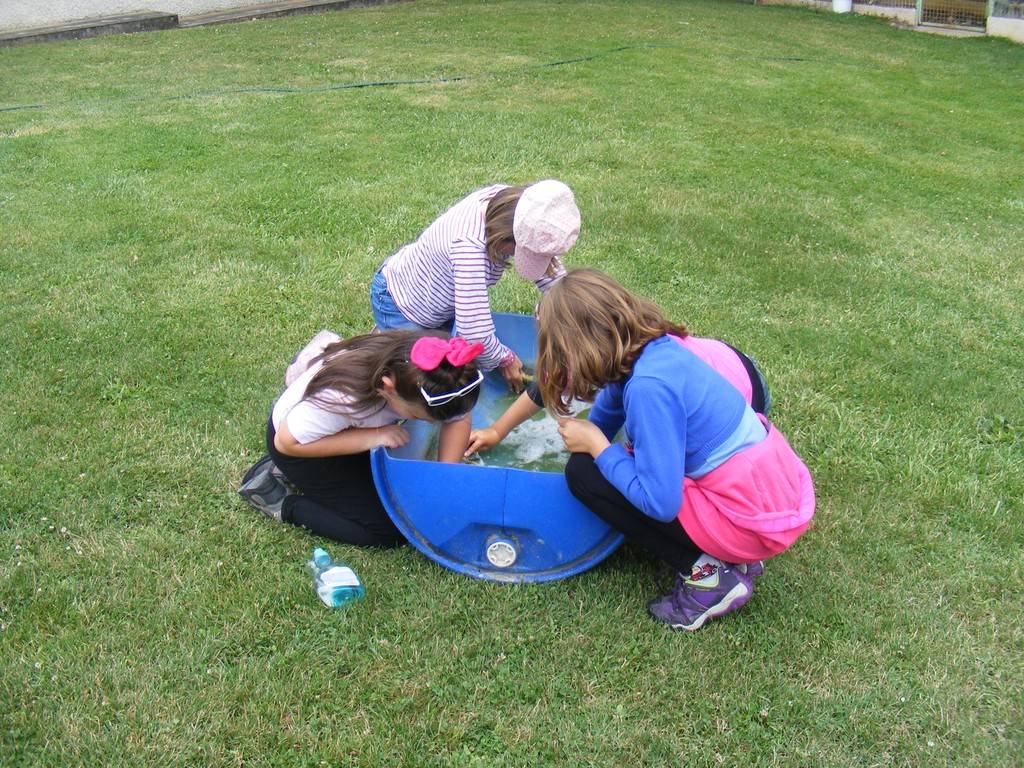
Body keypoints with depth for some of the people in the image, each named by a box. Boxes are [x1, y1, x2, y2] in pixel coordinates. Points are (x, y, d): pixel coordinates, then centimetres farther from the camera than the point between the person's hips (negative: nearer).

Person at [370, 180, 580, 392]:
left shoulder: (511, 201, -22)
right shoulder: (469, 246, -44)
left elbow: (550, 268, -8)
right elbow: (475, 333, -44)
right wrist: (505, 359, -25)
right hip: (397, 303, -7)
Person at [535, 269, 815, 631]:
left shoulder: (648, 385, -25)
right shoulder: (655, 347, 1)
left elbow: (660, 503, -24)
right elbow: (611, 403, 21)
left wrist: (595, 445, -12)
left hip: (755, 520, -9)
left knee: (584, 472, -6)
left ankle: (707, 574, -4)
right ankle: (732, 552, 14)